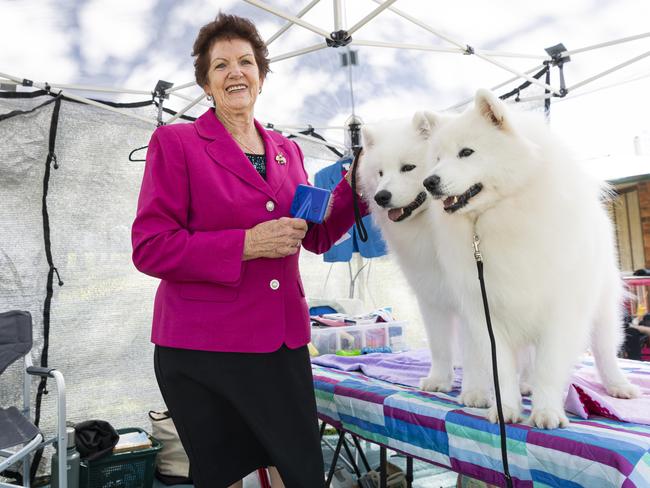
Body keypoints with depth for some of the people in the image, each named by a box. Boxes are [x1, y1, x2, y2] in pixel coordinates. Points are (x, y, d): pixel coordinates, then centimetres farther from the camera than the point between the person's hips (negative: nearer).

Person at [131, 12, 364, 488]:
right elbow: (150, 248, -10)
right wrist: (247, 244, -19)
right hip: (201, 348, -4)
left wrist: (355, 185, 3)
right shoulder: (175, 142, -3)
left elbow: (316, 236, 17)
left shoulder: (287, 150, 11)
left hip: (283, 342, 5)